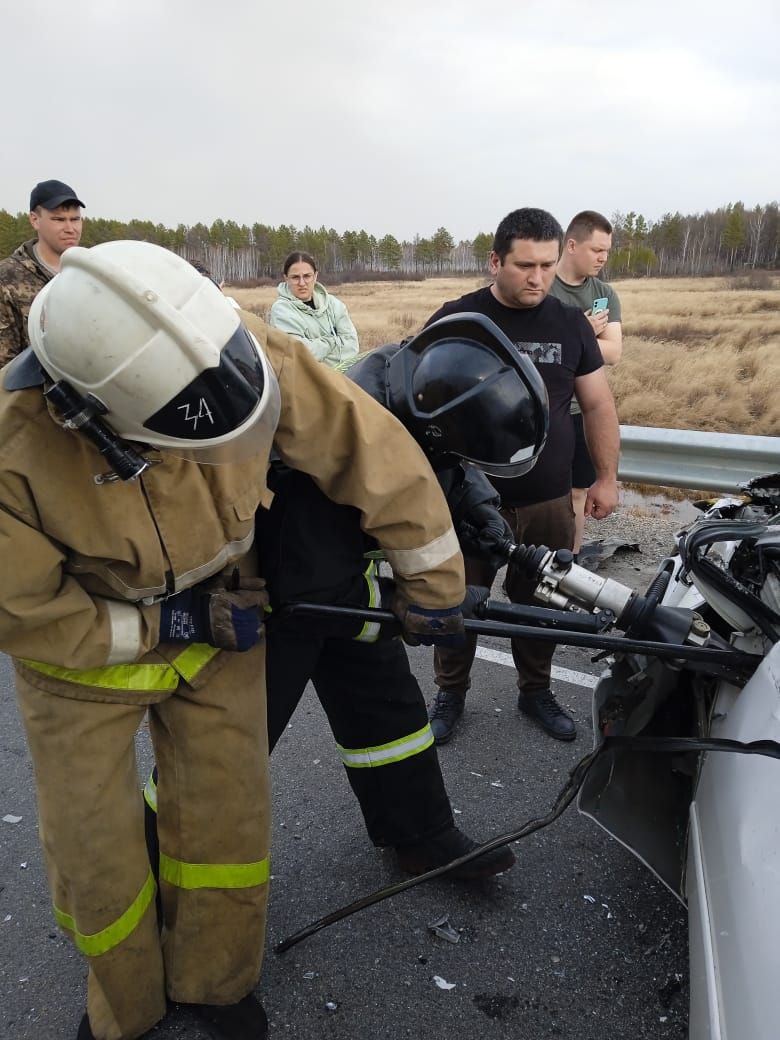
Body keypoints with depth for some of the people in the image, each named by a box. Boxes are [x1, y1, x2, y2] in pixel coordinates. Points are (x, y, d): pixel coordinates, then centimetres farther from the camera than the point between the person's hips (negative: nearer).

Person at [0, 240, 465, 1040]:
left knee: (227, 822, 10)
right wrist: (171, 623, -22)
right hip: (82, 654, -1)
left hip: (220, 629, 2)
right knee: (96, 846, 10)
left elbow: (366, 444, -19)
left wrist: (431, 579, -12)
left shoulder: (246, 352, -30)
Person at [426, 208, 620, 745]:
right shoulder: (456, 320, -5)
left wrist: (607, 478, 9)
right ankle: (451, 691, 30)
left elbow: (599, 403, 12)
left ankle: (536, 689, 35)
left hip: (550, 501, 3)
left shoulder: (570, 322, 5)